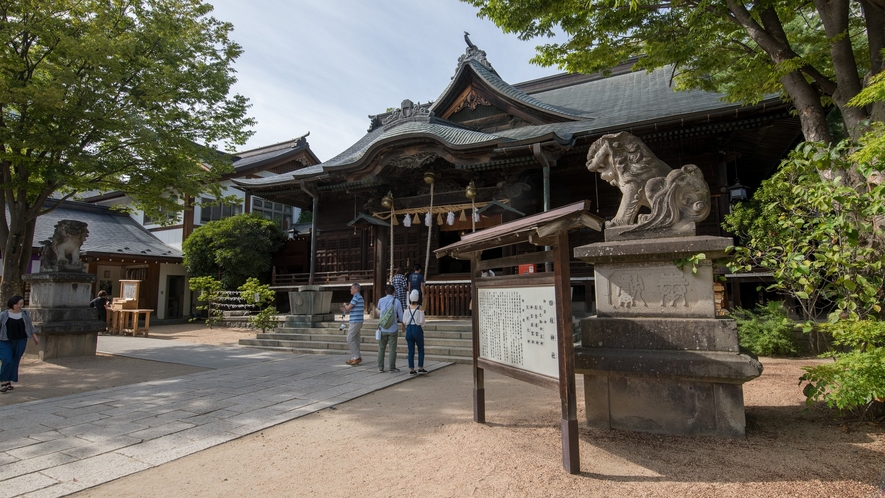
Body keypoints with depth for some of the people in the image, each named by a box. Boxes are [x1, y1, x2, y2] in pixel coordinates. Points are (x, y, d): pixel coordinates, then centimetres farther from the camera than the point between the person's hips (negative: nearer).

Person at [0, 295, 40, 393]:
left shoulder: (25, 314, 3)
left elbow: (30, 326, 11)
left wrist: (35, 338, 8)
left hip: (20, 341, 2)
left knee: (15, 362, 4)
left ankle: (9, 382, 15)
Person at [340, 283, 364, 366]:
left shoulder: (356, 297, -14)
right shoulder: (360, 297, 17)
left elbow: (348, 308, -15)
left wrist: (345, 305, 6)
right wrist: (345, 311, 19)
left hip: (355, 322, -10)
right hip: (357, 321, 10)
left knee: (350, 339, -9)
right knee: (355, 340, 10)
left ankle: (357, 357, -8)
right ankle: (354, 359, 13)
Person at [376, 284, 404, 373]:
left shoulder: (381, 300, -4)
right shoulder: (397, 302, -9)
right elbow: (401, 317, -4)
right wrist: (400, 321, 17)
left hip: (383, 329, 2)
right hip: (393, 329, -2)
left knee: (381, 348, 13)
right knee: (392, 349, 5)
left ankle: (380, 367, 15)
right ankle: (392, 368, 7)